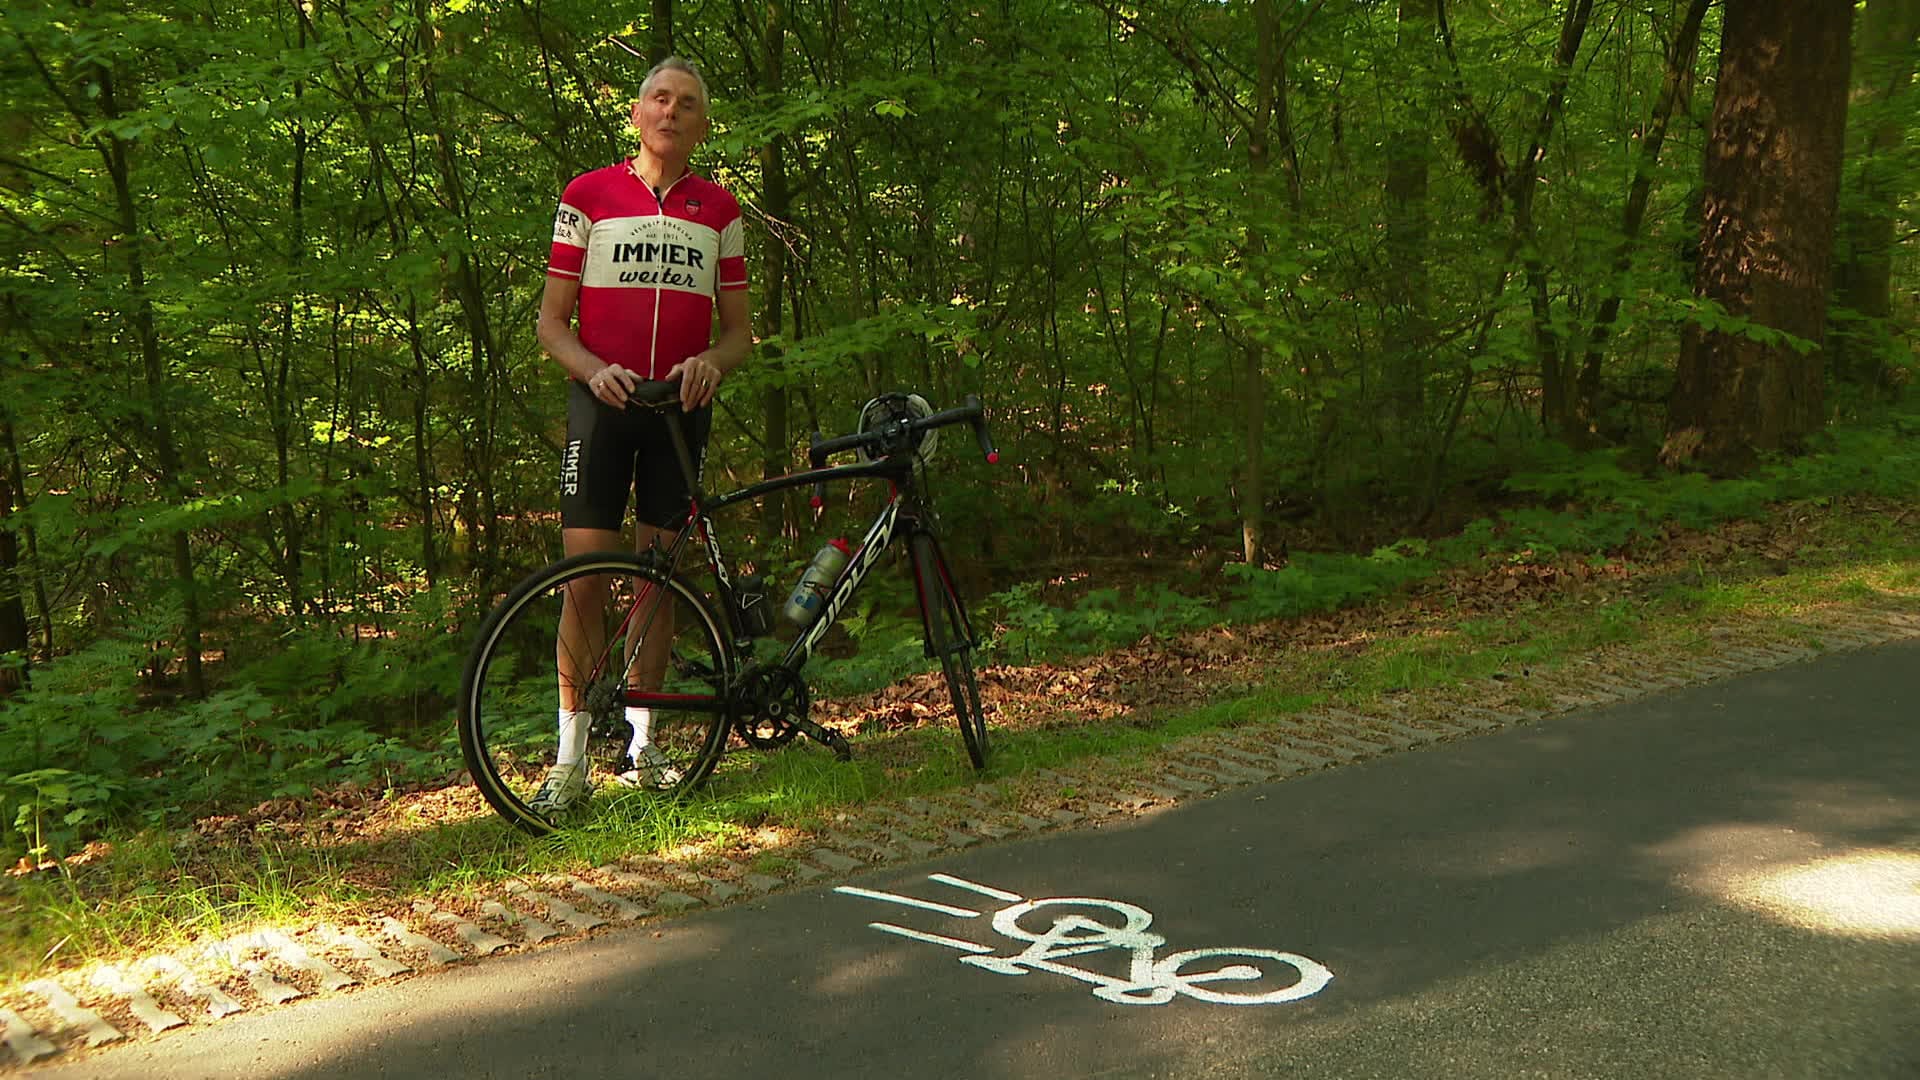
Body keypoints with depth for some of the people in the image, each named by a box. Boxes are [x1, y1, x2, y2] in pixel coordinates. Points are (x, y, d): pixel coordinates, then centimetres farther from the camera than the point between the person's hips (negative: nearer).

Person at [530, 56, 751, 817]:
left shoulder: (719, 211, 10)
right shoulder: (587, 196, 4)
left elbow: (739, 331, 11)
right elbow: (551, 321, 3)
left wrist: (710, 363, -12)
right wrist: (594, 370, -16)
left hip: (680, 407, 2)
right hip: (602, 399, -2)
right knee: (584, 577, -8)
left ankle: (641, 744, 16)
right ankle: (571, 759, -1)